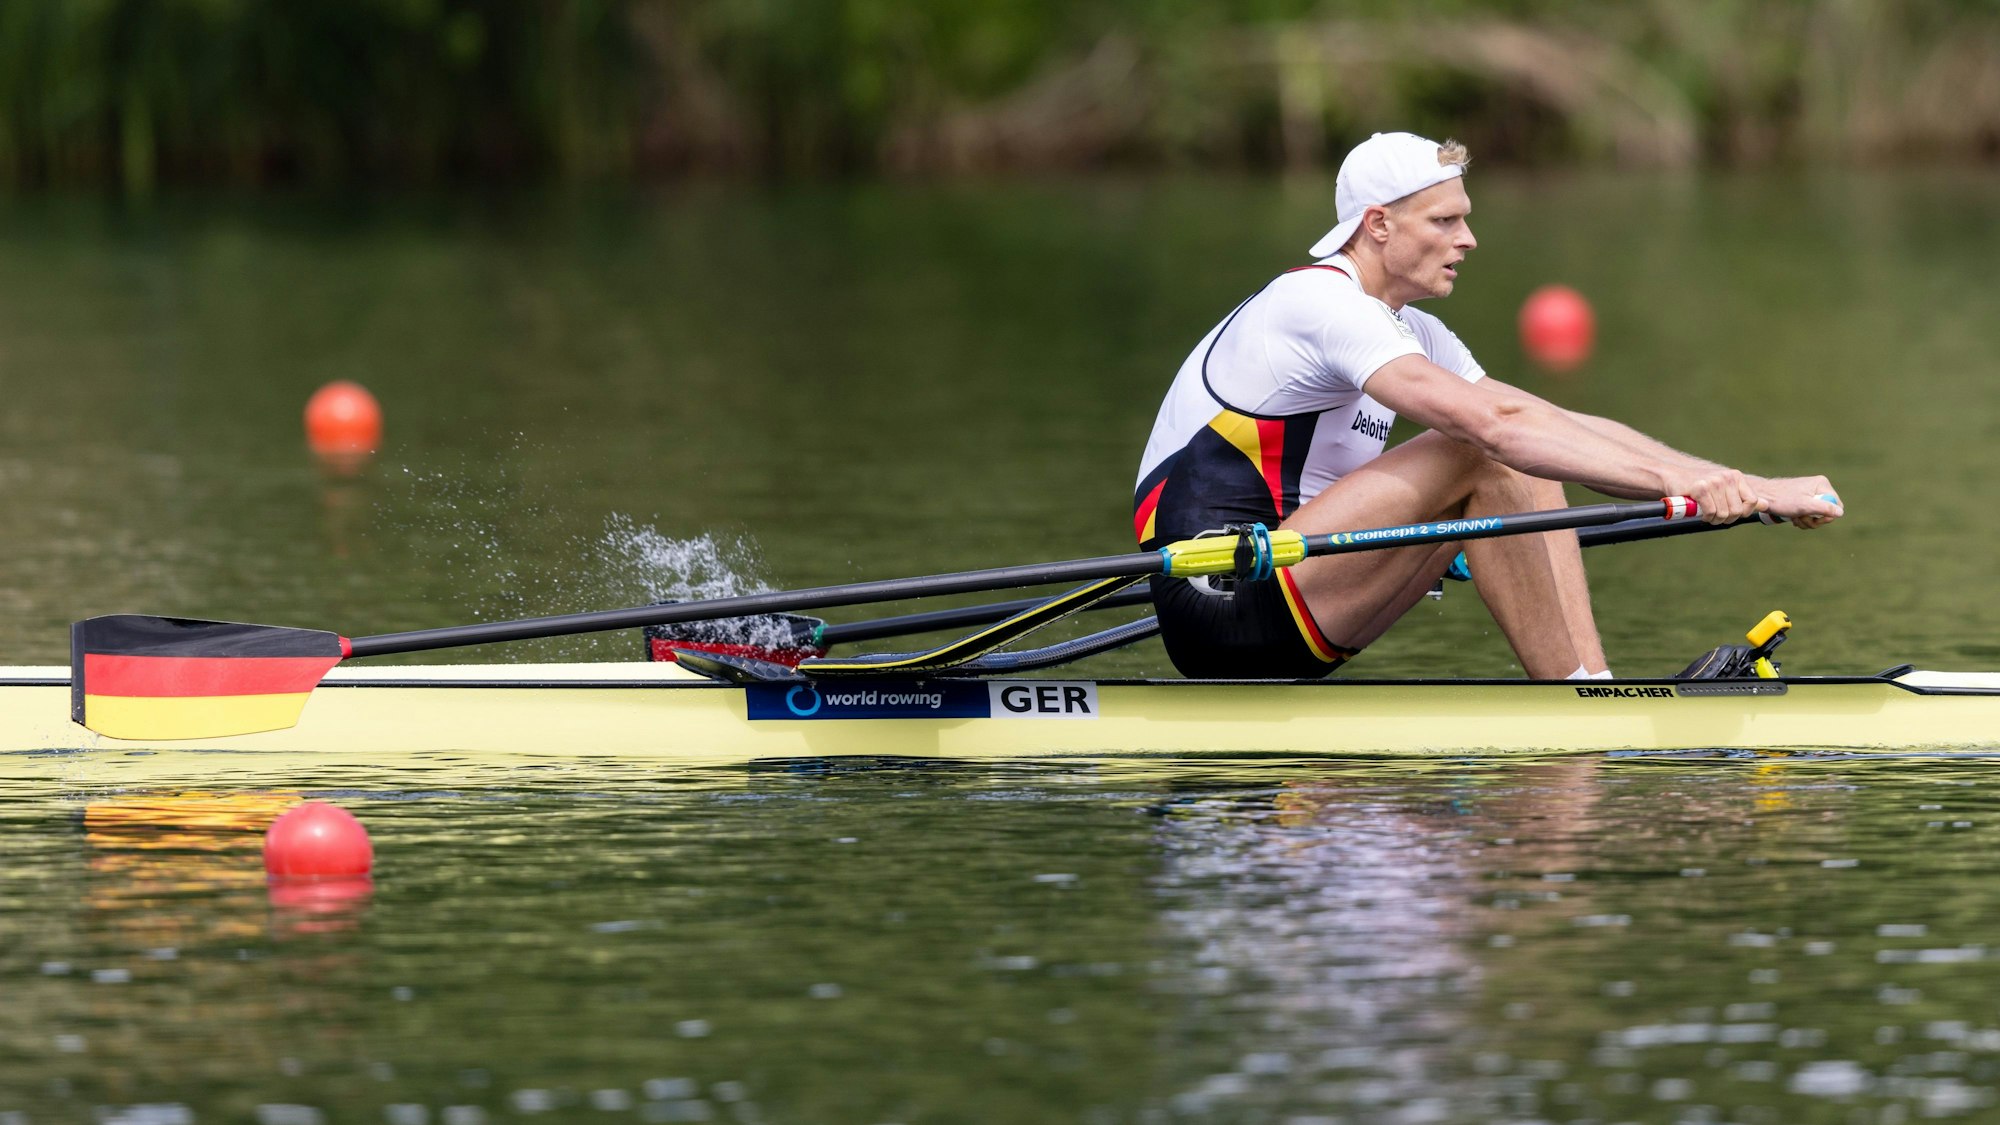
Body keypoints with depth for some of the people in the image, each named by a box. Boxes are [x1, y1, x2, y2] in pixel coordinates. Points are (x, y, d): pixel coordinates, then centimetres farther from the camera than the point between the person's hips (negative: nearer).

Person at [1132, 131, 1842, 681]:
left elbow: (1563, 425, 10)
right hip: (1219, 609, -9)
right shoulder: (1321, 304, -15)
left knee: (1525, 471, 0)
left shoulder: (1410, 333, 16)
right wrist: (1671, 479, -31)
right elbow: (1493, 422, -27)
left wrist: (1742, 487, 0)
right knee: (1482, 459, -20)